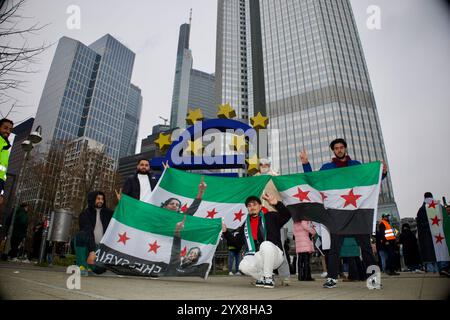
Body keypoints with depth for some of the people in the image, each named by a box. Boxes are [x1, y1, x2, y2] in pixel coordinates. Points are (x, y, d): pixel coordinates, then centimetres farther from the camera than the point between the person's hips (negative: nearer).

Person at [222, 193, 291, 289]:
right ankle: (262, 278, 4)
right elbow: (235, 241, 16)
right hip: (256, 257, 3)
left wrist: (277, 204, -27)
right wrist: (225, 232, 0)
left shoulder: (270, 217, 7)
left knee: (266, 244, -36)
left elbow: (286, 215, -9)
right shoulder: (245, 225, 18)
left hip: (274, 255, -3)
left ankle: (268, 277, -14)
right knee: (244, 266, -28)